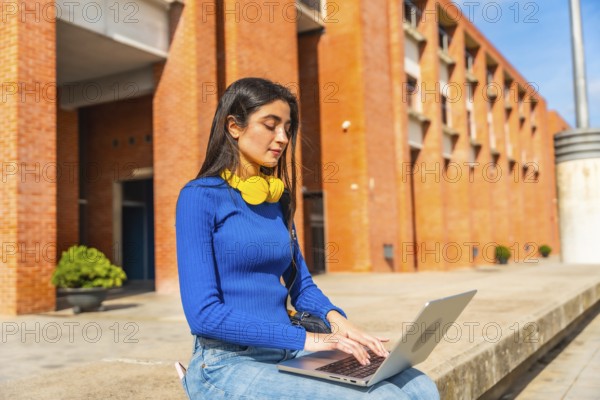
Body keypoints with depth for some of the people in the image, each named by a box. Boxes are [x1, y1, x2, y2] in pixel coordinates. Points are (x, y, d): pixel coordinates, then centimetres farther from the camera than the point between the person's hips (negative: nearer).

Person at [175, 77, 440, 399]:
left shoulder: (275, 199, 12)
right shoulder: (200, 196, -8)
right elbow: (203, 312, -16)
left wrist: (334, 317, -6)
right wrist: (305, 338, -19)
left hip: (286, 355, 6)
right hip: (229, 362, -6)